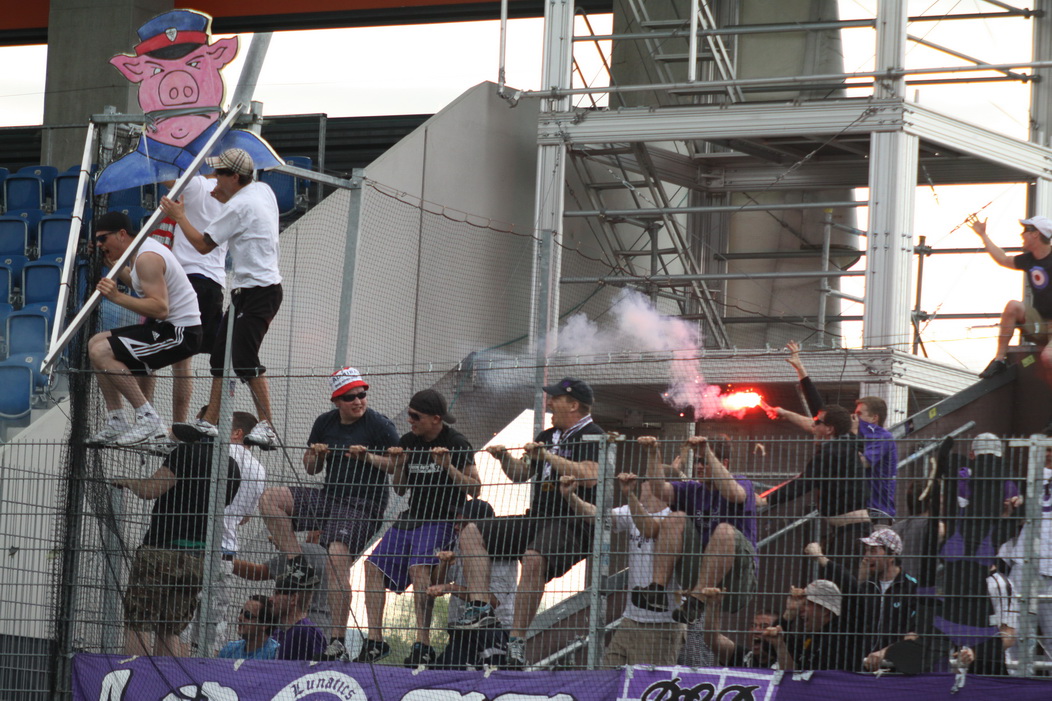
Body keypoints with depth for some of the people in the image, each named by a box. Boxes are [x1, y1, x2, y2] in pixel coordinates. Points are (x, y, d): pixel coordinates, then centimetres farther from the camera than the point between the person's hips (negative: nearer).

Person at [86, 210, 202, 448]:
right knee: (96, 343, 15)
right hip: (165, 327, 11)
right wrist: (114, 267, 22)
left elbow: (160, 308, -28)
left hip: (180, 332, -11)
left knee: (101, 352, -20)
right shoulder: (141, 249, 12)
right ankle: (116, 424, 13)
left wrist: (118, 297, -31)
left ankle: (149, 419, -18)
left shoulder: (147, 258, -20)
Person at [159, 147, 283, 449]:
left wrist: (179, 215, 0)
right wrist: (224, 199, 21)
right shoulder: (263, 190, 10)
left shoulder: (239, 206, -18)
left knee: (245, 360, -16)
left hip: (257, 291, -11)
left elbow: (203, 244, -13)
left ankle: (267, 429, -16)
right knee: (221, 355, 11)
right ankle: (209, 423, 14)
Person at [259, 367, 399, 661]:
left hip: (363, 505, -6)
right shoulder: (325, 423, 11)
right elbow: (311, 469, 19)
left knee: (338, 558, -25)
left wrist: (369, 457, -23)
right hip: (328, 497, 6)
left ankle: (337, 641, -22)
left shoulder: (379, 424, -5)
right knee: (270, 498, -10)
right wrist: (315, 456, -3)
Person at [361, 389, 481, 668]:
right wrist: (398, 467, -2)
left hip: (443, 519, -7)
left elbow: (474, 490, -11)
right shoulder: (408, 442, 11)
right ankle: (375, 642, -2)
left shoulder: (456, 444, -7)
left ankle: (424, 645, -30)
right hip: (411, 517, 7)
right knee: (374, 565, -6)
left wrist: (448, 467, -23)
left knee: (419, 566, -30)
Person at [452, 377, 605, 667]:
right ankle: (480, 604, -12)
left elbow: (589, 476, -22)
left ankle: (517, 640, -36)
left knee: (534, 558, -38)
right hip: (536, 520, 10)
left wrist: (547, 456, -20)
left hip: (572, 524, -10)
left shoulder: (591, 436, -5)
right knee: (472, 533, 2)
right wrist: (504, 457, 9)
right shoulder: (548, 436, 22)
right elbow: (521, 474, 30)